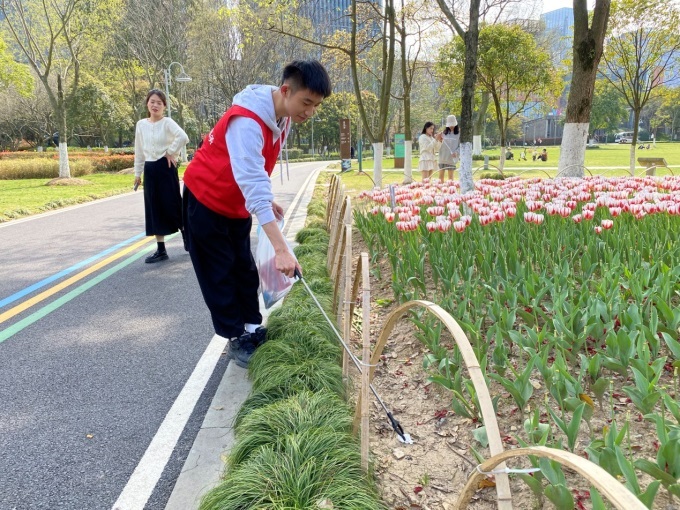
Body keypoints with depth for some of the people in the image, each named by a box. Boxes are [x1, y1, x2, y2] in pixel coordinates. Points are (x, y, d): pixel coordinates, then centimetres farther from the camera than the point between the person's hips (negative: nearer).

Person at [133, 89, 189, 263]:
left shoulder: (167, 122, -7)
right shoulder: (141, 124, 8)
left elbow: (183, 137, -26)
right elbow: (139, 151, 14)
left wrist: (171, 152, -17)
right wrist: (137, 173, 14)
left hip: (166, 168, -5)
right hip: (150, 169, 5)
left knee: (172, 206, -2)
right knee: (154, 209, 5)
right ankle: (161, 250, 11)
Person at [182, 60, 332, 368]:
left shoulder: (283, 117, -5)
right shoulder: (246, 122, -34)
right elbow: (254, 186, -43)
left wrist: (267, 201, 1)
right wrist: (281, 249, -48)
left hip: (237, 203, 8)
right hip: (206, 200, -8)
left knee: (244, 268, 11)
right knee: (219, 273, 0)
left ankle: (253, 329, 21)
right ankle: (236, 340, 10)